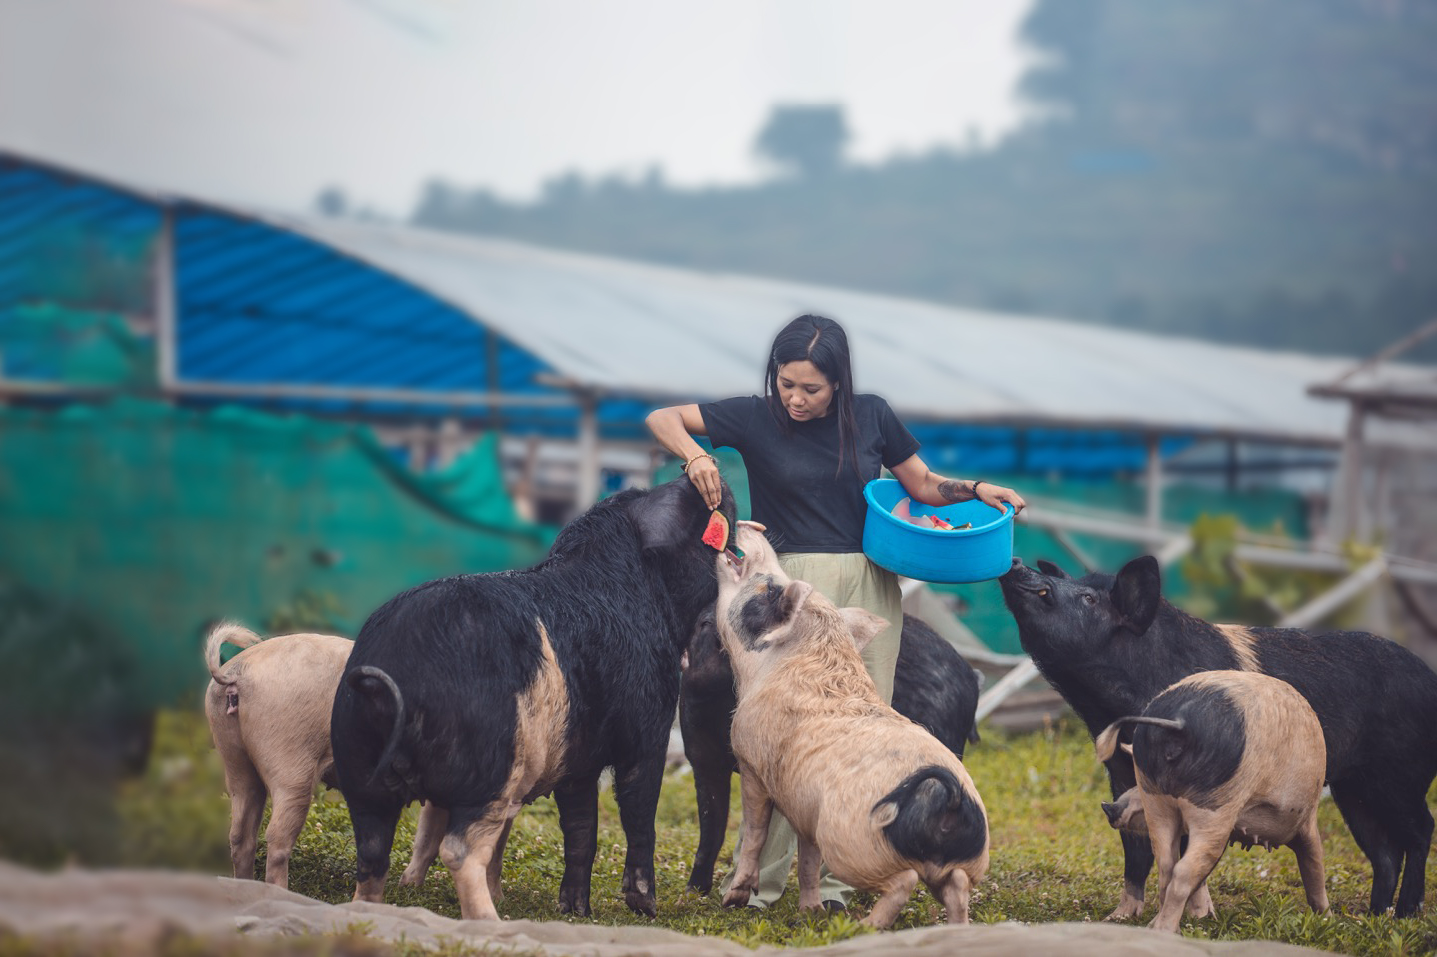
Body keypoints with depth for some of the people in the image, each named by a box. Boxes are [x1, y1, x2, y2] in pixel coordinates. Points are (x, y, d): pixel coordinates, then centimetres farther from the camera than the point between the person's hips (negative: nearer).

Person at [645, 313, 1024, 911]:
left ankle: (836, 876, 5)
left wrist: (977, 490, -2)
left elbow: (924, 485, 16)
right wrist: (694, 455, -17)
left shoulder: (870, 417, 6)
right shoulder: (757, 419, 0)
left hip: (870, 590, 3)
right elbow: (661, 418, 2)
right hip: (792, 586, -2)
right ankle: (761, 881, -3)